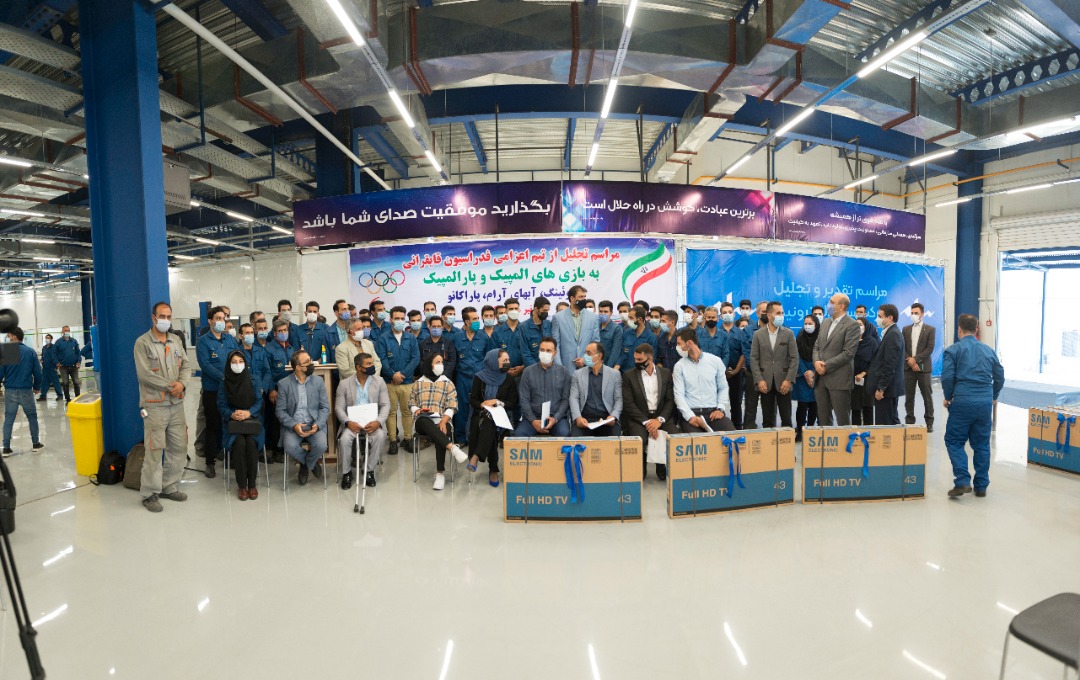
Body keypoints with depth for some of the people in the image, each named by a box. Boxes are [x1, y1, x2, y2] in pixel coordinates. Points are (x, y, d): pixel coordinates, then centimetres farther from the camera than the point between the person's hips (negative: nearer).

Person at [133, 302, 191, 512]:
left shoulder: (176, 341, 11)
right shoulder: (143, 343, -6)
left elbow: (186, 365, 8)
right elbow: (144, 374, -14)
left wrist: (182, 383, -12)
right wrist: (169, 386, -12)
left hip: (177, 404, 6)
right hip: (154, 406, -6)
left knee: (179, 447, 10)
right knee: (154, 450, -4)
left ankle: (169, 487, 24)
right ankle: (149, 494, 9)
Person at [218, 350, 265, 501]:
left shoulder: (253, 380, 6)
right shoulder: (224, 382, 5)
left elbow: (259, 401, 0)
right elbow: (221, 405, 0)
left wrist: (248, 412, -19)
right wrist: (232, 414, -20)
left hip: (252, 420, 0)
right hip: (232, 422, 0)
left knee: (251, 442, -30)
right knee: (239, 442, -31)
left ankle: (252, 484, -16)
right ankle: (241, 485, -18)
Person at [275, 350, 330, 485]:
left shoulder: (318, 381, 3)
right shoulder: (284, 384, 0)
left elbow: (325, 407, 2)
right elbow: (280, 411, -1)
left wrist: (317, 425, -16)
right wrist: (293, 425, -18)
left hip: (314, 424, 1)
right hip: (292, 425, 0)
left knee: (321, 445, -28)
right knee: (290, 447, -30)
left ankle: (306, 463, 9)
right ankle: (311, 463, 5)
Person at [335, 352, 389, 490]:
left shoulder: (379, 381, 3)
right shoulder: (344, 384, 1)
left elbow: (385, 405, -2)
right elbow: (339, 407, -1)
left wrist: (378, 422, -20)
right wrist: (348, 422, -20)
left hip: (372, 421, 0)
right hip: (352, 422, 0)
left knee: (380, 436, -30)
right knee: (345, 438, -30)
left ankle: (369, 470, -9)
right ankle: (346, 472, -6)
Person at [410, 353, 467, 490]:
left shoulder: (447, 383, 12)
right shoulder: (418, 383, 16)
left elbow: (452, 406, 3)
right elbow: (411, 402, 18)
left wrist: (443, 422, -14)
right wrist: (416, 410, -6)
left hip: (441, 420, 0)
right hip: (422, 420, 0)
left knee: (439, 437, -35)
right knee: (425, 422, -39)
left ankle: (440, 474, -28)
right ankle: (452, 447, -52)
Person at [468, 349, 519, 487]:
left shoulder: (510, 379, 5)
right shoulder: (480, 377, 4)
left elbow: (513, 403, 4)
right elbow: (472, 399, 5)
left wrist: (497, 402, -12)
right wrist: (483, 405, -16)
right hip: (480, 413, 0)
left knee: (489, 425, -35)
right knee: (488, 430, -33)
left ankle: (476, 457, -44)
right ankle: (493, 469, -28)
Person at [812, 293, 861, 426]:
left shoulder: (852, 325, -8)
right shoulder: (825, 322, 15)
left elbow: (848, 353, -16)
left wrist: (826, 366, -15)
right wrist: (816, 362, -5)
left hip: (839, 379, -7)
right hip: (821, 378, 7)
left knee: (842, 419, 3)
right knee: (823, 418, 13)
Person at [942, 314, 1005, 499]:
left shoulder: (954, 349, -2)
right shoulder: (989, 350, 12)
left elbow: (947, 377, -10)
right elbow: (1000, 377, 16)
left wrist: (948, 397, 5)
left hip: (962, 402, -4)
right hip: (985, 403, 5)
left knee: (954, 441, 4)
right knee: (981, 444, 12)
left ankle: (962, 481, -7)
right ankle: (981, 486, 16)